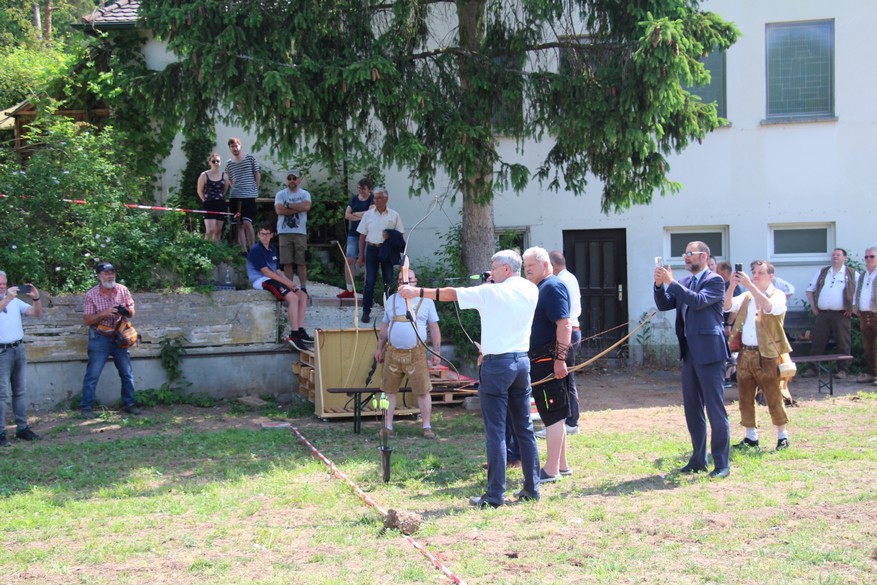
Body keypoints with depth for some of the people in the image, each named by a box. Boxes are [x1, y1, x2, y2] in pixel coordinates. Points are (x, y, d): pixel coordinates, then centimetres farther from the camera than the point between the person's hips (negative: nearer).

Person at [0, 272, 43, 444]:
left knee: (20, 391, 9)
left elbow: (37, 314, 7)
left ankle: (22, 428, 14)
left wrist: (36, 298, -9)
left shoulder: (15, 300, 11)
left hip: (19, 349, 5)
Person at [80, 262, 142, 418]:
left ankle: (129, 404, 20)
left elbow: (132, 312, 8)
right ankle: (86, 407, 5)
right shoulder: (91, 295, -9)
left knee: (127, 373, 8)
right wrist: (104, 313, -23)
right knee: (93, 374, -3)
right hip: (100, 338, -3)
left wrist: (126, 311, -15)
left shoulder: (122, 290, 0)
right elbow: (86, 321, -9)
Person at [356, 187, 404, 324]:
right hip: (372, 249, 0)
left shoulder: (394, 216, 4)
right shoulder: (368, 215, 7)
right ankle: (366, 311, 4)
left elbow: (399, 236, 6)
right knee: (370, 282, -1)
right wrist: (361, 256, 6)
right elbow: (362, 237, 9)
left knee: (389, 281, 3)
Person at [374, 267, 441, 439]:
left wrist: (436, 352, -1)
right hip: (393, 352, 3)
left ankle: (427, 427, 6)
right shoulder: (391, 300, 13)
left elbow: (434, 328, 4)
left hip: (416, 353, -3)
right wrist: (379, 348, 15)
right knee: (390, 391, 5)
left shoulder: (425, 300, 4)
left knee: (423, 391, -3)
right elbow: (384, 326, 19)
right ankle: (388, 426, 12)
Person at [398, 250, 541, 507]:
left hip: (497, 364, -6)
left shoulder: (490, 292, -9)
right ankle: (532, 487, 15)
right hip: (522, 361, 6)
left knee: (495, 431, -4)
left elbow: (451, 294, -1)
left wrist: (417, 292, 8)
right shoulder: (531, 291, 7)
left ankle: (495, 495, -2)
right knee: (525, 427, 12)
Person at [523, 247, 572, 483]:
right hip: (540, 360, 10)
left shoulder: (553, 287, -14)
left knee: (553, 415, -6)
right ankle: (562, 465, 22)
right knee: (555, 415, 14)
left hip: (549, 361, -10)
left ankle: (551, 470, -4)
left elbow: (564, 324, -22)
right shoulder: (538, 288, 17)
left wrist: (560, 359, -26)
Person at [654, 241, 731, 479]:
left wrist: (671, 283, -22)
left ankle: (722, 463, 0)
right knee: (692, 410, 13)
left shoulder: (715, 281, -7)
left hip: (709, 352, -8)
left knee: (715, 409, -5)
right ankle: (698, 460, 22)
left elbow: (699, 301, -23)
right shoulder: (684, 282, 14)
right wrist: (659, 285, -6)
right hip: (689, 352, 8)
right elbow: (663, 305, 12)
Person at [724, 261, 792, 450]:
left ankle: (782, 436, 11)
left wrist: (749, 285, -26)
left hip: (766, 355, -6)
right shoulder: (747, 296, 15)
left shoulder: (778, 295, -2)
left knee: (774, 398, -1)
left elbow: (769, 307, -24)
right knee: (745, 398, 8)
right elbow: (727, 306, 3)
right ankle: (751, 436, 17)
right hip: (745, 354, 6)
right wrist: (732, 286, -12)